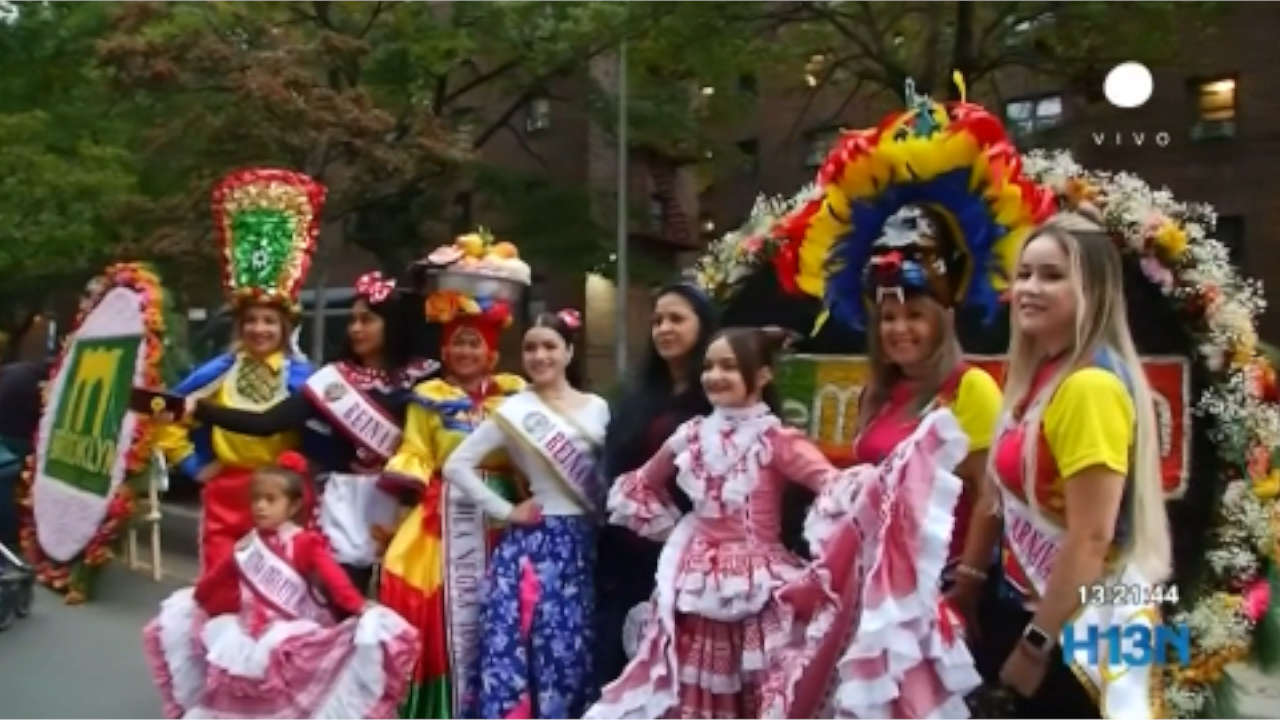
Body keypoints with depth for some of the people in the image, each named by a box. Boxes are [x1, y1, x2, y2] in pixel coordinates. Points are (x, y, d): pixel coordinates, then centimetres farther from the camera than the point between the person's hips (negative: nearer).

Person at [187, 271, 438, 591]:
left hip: (403, 500, 0)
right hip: (349, 500, 0)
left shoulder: (422, 377, -1)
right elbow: (268, 423, -5)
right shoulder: (334, 379, 0)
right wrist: (198, 408, -12)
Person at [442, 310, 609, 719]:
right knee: (518, 645, -6)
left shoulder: (597, 408, 7)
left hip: (582, 543, 4)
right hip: (534, 541, -4)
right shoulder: (515, 409, -5)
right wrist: (505, 511, -9)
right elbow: (456, 465, -8)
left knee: (571, 650, 8)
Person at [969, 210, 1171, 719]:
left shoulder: (1091, 385, -20)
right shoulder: (1037, 378, 7)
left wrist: (1035, 642, -17)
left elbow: (1091, 537, -23)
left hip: (1079, 628, -8)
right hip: (1037, 611, 9)